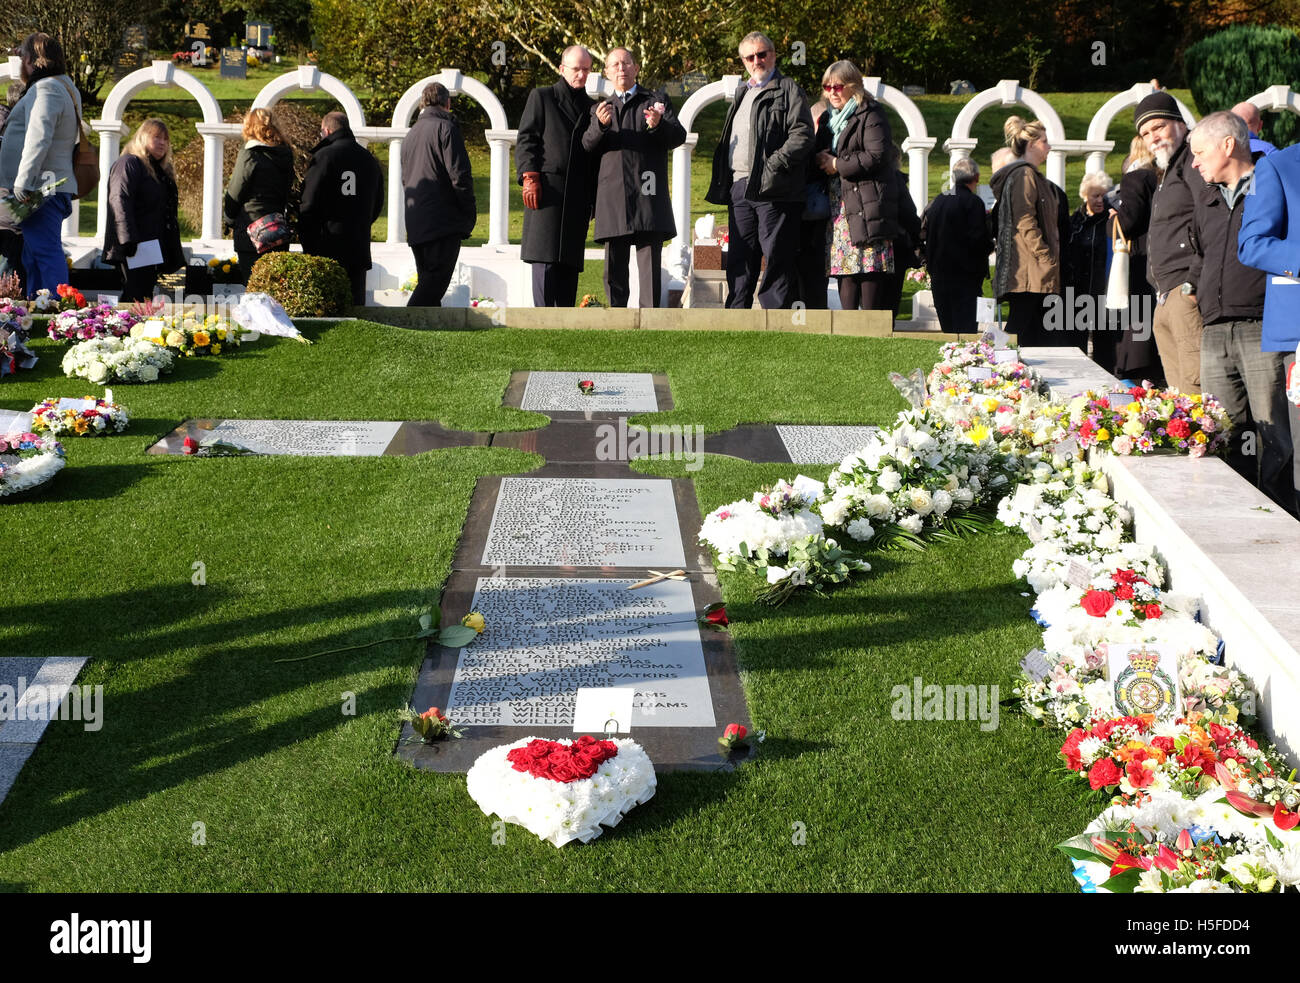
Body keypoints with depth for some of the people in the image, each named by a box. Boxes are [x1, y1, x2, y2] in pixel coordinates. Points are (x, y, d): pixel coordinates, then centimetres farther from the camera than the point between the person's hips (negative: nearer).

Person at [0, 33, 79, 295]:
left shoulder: (45, 89, -11)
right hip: (50, 187, 10)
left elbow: (38, 139, -22)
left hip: (39, 188, -10)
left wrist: (22, 182, -25)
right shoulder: (65, 87, 21)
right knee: (33, 257, 12)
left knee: (45, 251, -13)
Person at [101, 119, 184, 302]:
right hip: (134, 247, -9)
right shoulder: (128, 164, -6)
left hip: (153, 246, 9)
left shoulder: (161, 170, 22)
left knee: (147, 294, 8)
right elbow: (119, 202, -18)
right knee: (136, 296, -13)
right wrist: (127, 239, -27)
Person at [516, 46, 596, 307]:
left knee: (570, 261, 2)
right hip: (547, 190, -4)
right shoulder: (541, 97, 10)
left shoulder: (592, 107, 20)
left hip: (578, 196, 4)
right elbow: (526, 139, 3)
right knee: (545, 258, -11)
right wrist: (530, 177, -10)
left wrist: (595, 198, 13)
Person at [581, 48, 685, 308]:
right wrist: (600, 125, -12)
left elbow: (679, 136, 3)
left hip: (647, 195, -2)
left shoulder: (658, 101, 15)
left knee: (650, 264, -8)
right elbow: (587, 146, 8)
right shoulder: (601, 108, 22)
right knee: (614, 267, 3)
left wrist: (659, 125, -18)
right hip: (612, 197, 3)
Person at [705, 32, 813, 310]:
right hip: (739, 187, 7)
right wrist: (724, 184, 15)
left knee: (777, 259, -5)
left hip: (773, 190, -7)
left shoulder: (788, 89, 0)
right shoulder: (742, 93, 23)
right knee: (739, 259, 10)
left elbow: (802, 134, -11)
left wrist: (773, 165, -19)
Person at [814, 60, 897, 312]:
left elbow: (877, 156, -15)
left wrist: (837, 164, -9)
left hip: (867, 206, -8)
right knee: (845, 273, 4)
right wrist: (823, 159, 8)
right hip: (841, 205, 8)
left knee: (871, 272, -11)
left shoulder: (870, 116, -4)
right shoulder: (832, 118, 22)